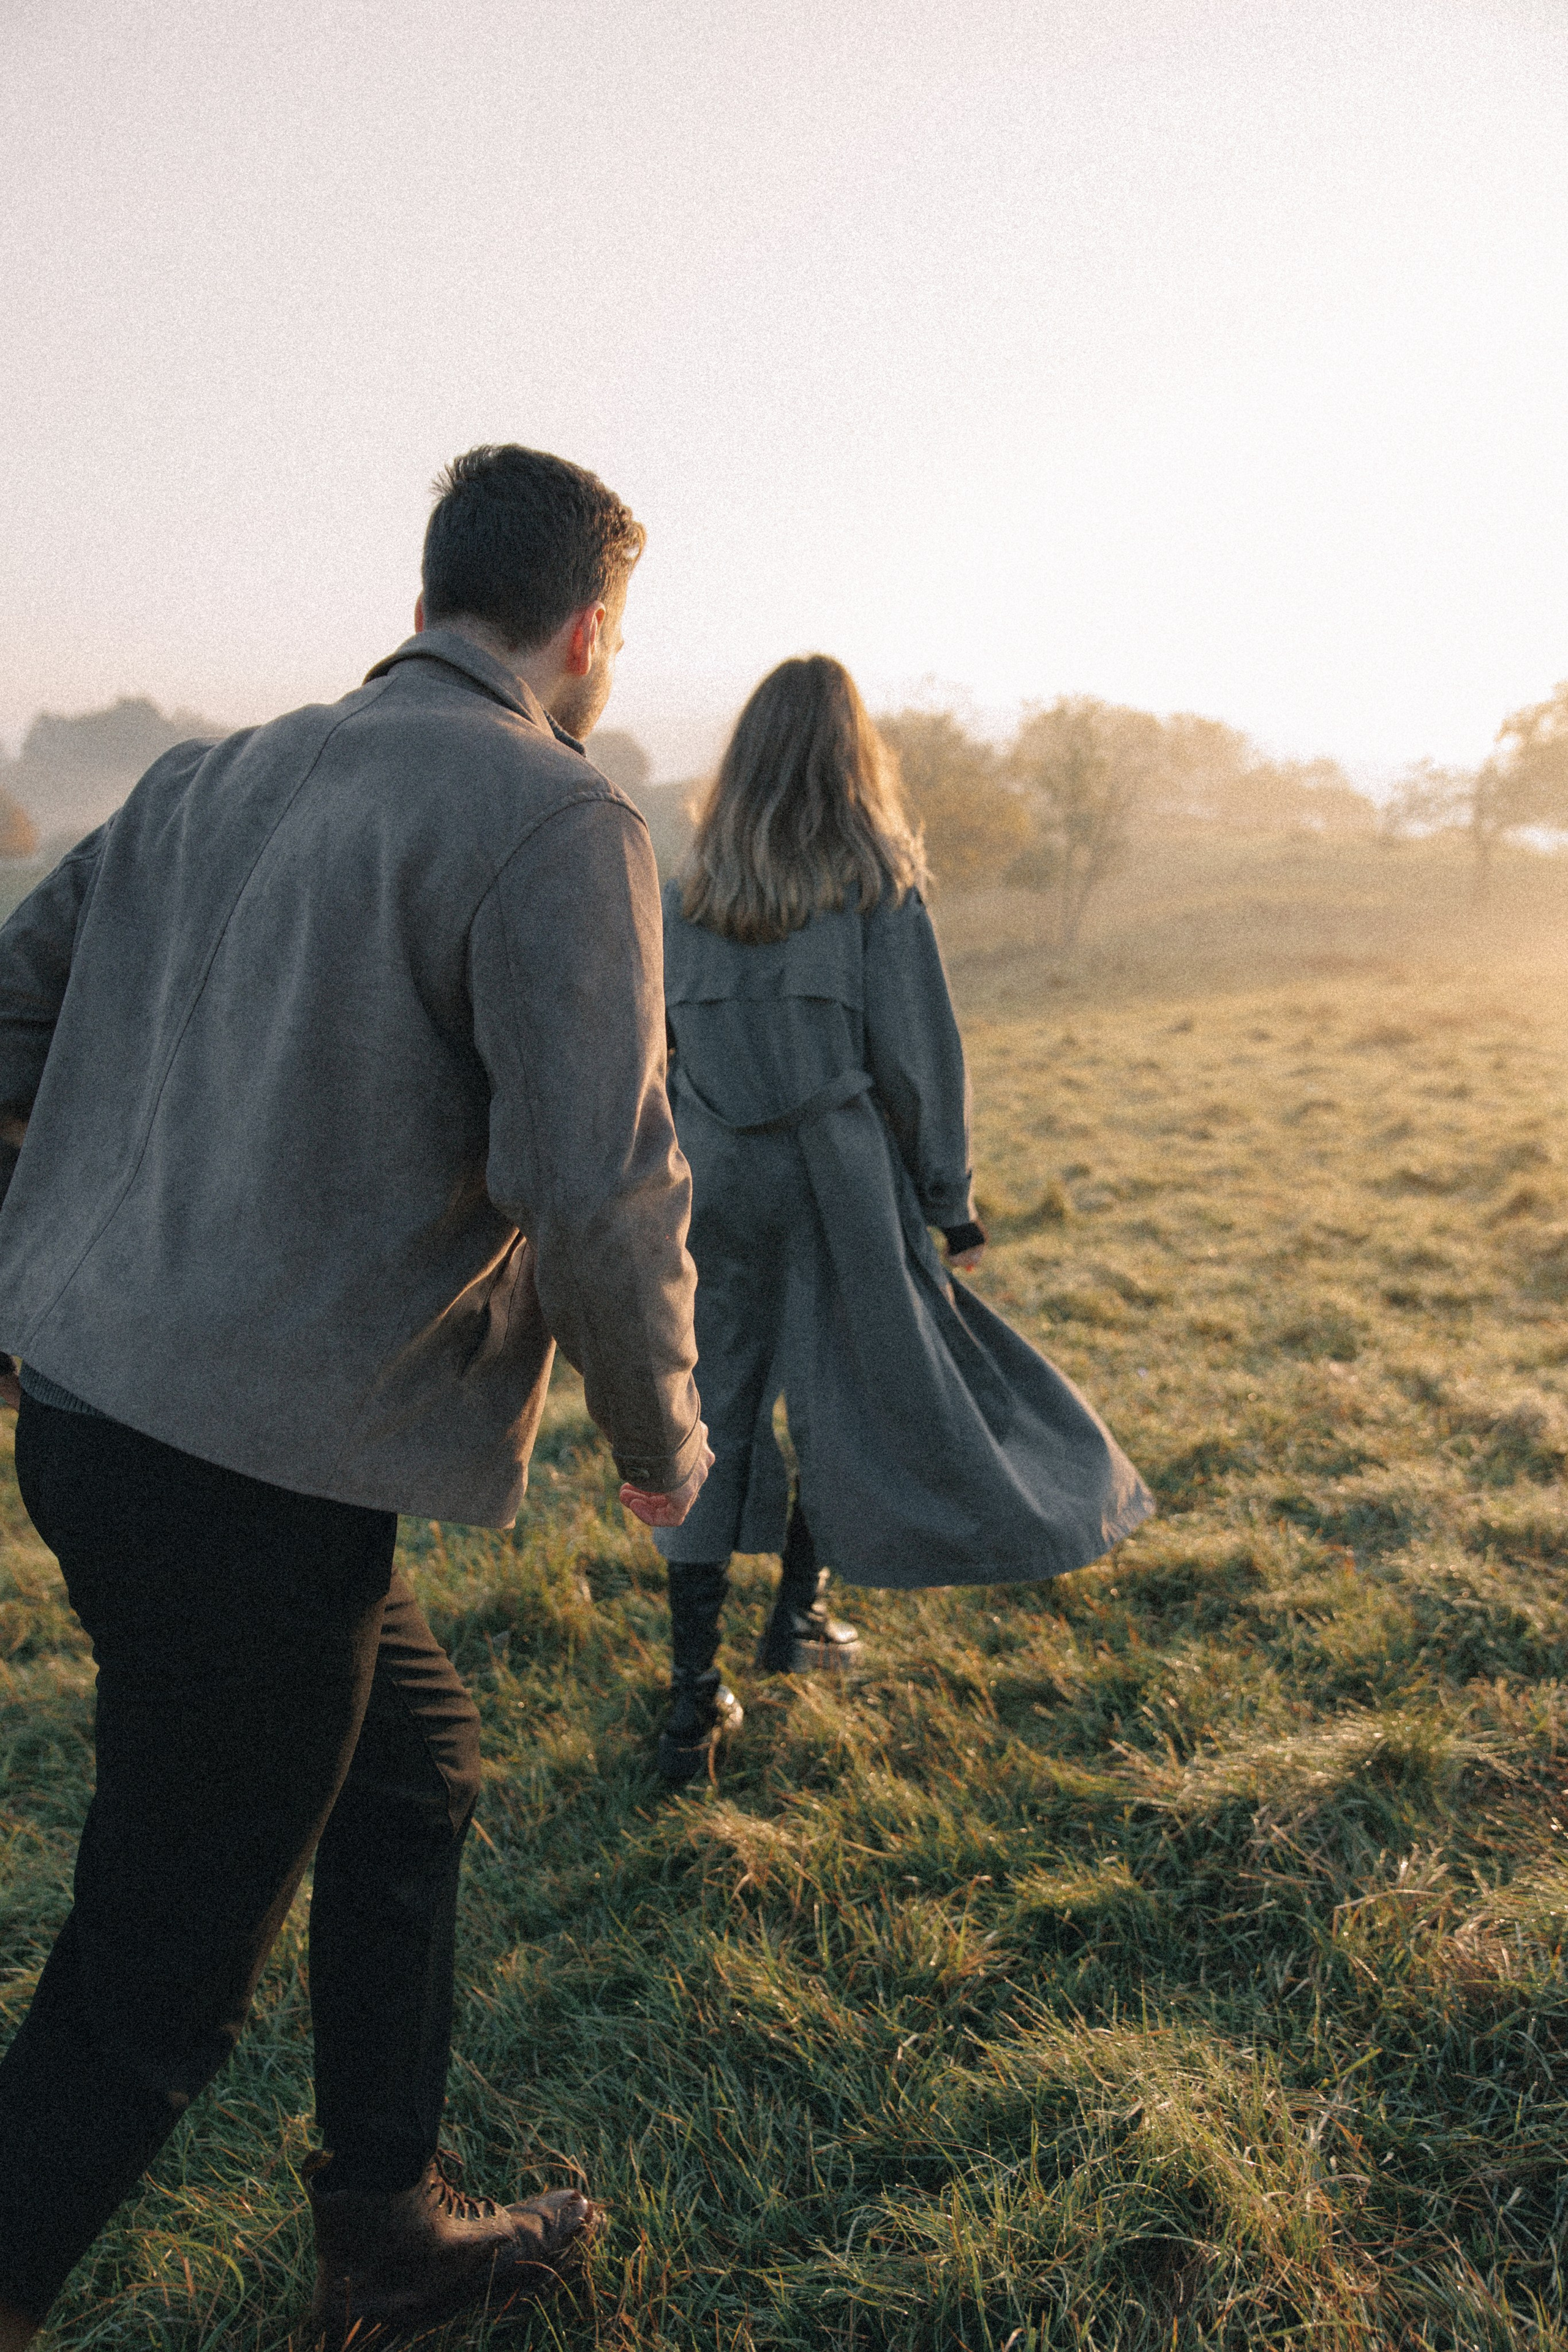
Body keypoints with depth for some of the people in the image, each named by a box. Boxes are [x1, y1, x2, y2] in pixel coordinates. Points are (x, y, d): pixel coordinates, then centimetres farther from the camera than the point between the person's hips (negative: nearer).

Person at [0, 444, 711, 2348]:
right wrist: (660, 1434, -3)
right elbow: (597, 1187, -20)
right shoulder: (555, 821, -12)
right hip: (254, 1478, -9)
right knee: (155, 1993, 9)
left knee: (415, 1776, 24)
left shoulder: (206, 781, 11)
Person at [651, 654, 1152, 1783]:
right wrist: (953, 1205, 1)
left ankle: (696, 1702, 11)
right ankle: (799, 1609, 34)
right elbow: (917, 1055, -6)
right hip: (841, 1180, -3)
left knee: (711, 1420, 9)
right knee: (864, 1391, 19)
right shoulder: (878, 880, -5)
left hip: (715, 1185, 3)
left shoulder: (688, 892, 5)